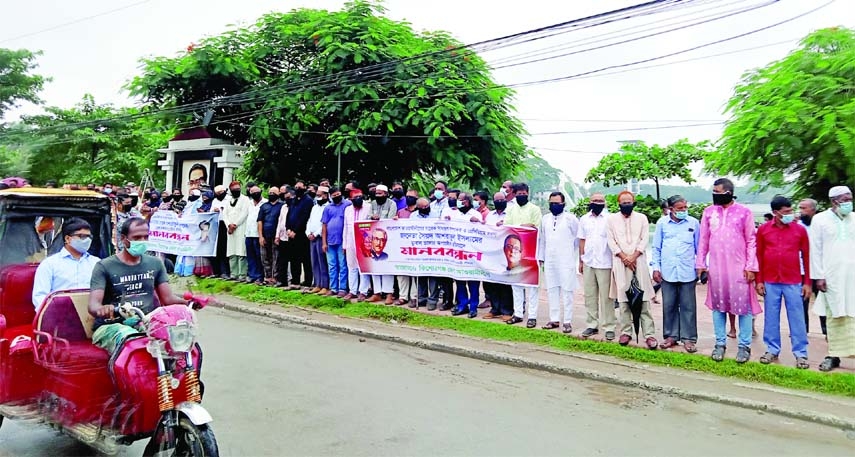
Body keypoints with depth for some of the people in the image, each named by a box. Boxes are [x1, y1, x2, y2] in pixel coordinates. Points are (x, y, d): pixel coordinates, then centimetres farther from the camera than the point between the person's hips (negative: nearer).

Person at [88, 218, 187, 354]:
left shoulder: (155, 264, 16)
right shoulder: (104, 266, 4)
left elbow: (167, 298, 10)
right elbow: (93, 304, -6)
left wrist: (188, 301, -13)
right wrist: (101, 309, -32)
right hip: (111, 326, -3)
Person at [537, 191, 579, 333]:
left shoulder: (571, 218, -4)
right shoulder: (545, 219, 10)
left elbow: (578, 238, 2)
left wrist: (569, 251, 8)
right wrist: (541, 258, 12)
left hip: (566, 261, -4)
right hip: (549, 261, 5)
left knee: (567, 291, -1)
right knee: (551, 290, 8)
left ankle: (567, 321, 5)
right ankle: (554, 319, 17)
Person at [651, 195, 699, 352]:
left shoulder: (694, 223, 3)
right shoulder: (662, 223, 4)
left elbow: (699, 247, 10)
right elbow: (656, 247, 8)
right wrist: (656, 267, 3)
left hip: (688, 272, -1)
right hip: (667, 271, 1)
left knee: (688, 306, 3)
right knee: (669, 305, 7)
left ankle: (688, 338, 11)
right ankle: (670, 335, 18)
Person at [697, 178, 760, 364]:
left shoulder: (744, 212, -1)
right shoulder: (709, 212, 6)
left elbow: (751, 241, -1)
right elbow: (703, 240, 9)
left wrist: (750, 267, -6)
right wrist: (700, 263, 5)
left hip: (739, 267, -2)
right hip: (716, 267, 3)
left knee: (743, 306, 1)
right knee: (718, 305, 8)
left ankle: (744, 346, 10)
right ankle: (720, 343, 17)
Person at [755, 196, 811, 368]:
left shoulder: (800, 230, 0)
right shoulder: (763, 229, 1)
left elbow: (806, 257, 3)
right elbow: (758, 256, 5)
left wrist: (807, 282, 1)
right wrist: (759, 280, 2)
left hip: (793, 282, -1)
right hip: (770, 282, 1)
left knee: (797, 318, 4)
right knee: (771, 318, 9)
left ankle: (801, 353, 13)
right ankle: (772, 350, 21)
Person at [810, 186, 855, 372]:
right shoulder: (820, 220, 3)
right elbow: (815, 250, 1)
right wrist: (819, 276, -5)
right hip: (832, 276, -1)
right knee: (834, 316, 3)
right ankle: (834, 355, 10)